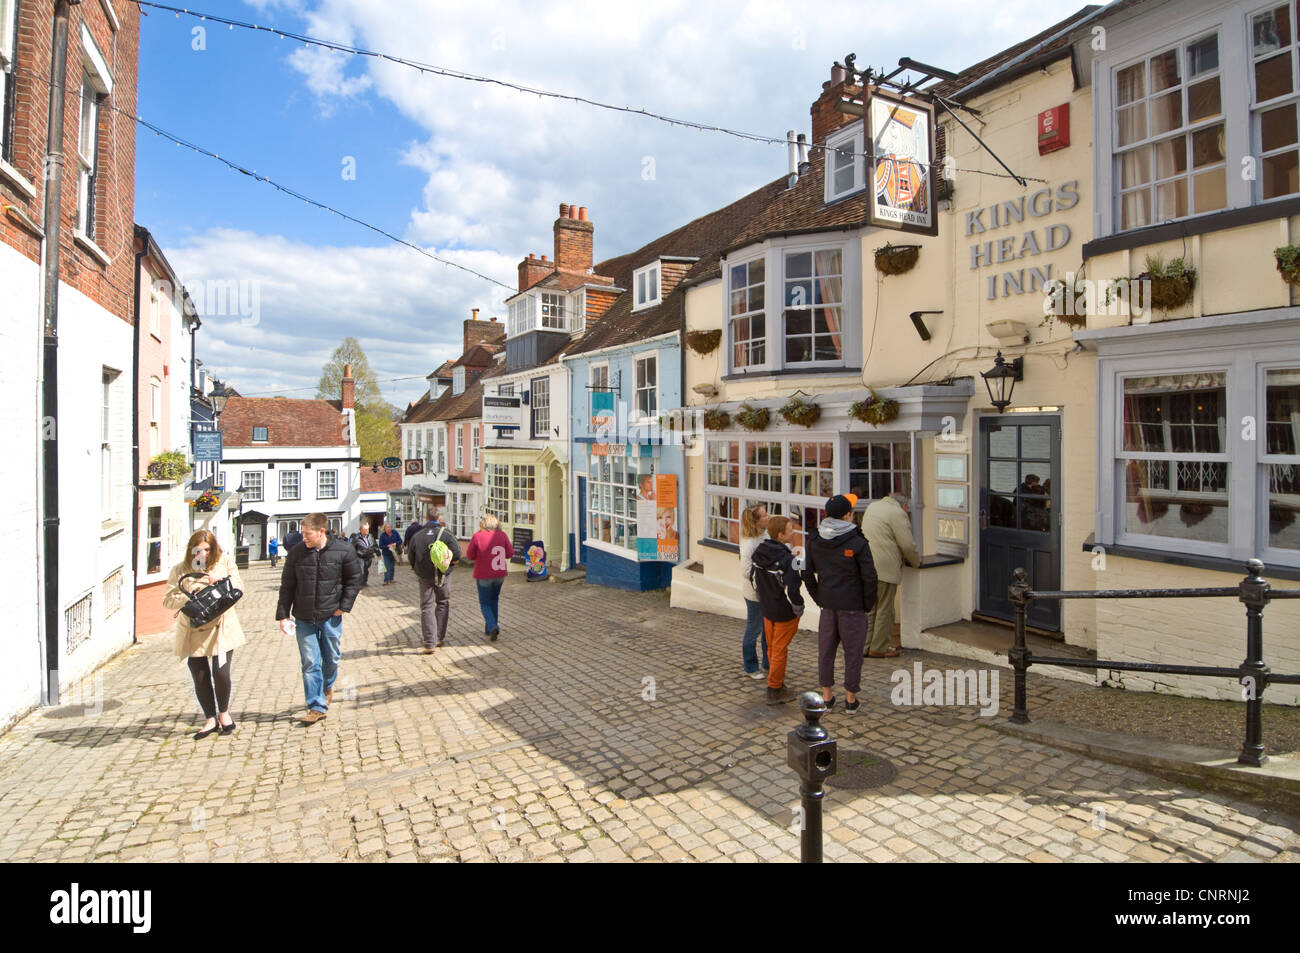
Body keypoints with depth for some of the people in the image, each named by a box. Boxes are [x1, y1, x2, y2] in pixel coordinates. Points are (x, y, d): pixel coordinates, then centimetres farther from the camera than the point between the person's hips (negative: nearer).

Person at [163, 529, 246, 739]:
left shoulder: (225, 563, 5)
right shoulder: (179, 570, 4)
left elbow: (239, 588, 0)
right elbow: (168, 600, -1)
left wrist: (221, 580, -18)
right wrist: (190, 596, -19)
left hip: (221, 629, -1)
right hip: (193, 633, 1)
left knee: (221, 673, -8)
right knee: (200, 679, 7)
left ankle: (224, 712, 20)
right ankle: (211, 720, 25)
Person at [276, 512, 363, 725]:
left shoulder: (344, 551, -8)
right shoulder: (296, 553, -3)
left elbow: (354, 579, 2)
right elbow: (287, 586, 4)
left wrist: (344, 605, -5)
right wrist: (283, 615, 0)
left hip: (331, 617, 0)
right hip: (304, 619, 1)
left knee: (332, 658, 13)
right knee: (310, 663, 0)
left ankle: (327, 686, 42)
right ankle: (317, 706, 9)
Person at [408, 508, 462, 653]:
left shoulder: (417, 536, -1)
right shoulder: (446, 533, -9)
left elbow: (410, 557, 5)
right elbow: (457, 554, -13)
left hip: (425, 577, 1)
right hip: (443, 576, -1)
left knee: (426, 607, 5)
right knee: (443, 604, 17)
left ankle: (429, 643, -2)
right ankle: (440, 637, 23)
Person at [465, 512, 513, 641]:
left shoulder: (477, 536, -12)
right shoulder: (502, 535, -5)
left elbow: (469, 555, -6)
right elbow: (510, 553, -1)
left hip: (484, 575, -3)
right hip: (500, 574, 3)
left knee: (485, 603, 9)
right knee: (494, 600, 22)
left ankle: (492, 627, -11)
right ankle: (491, 627, 27)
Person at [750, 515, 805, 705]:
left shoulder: (759, 554, -1)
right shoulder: (786, 559, -26)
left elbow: (754, 580, 8)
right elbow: (791, 590, -26)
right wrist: (798, 608, -10)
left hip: (767, 609, 7)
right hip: (784, 613, -7)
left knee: (772, 647, 19)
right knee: (780, 650, 5)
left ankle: (777, 681, 35)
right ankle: (775, 690, 15)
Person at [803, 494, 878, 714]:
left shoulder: (814, 541, 0)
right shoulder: (858, 543, -14)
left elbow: (807, 573, 5)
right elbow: (869, 577, -12)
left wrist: (819, 599, 13)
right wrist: (868, 604, 1)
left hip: (827, 605, 4)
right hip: (853, 607, -4)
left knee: (825, 651, 13)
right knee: (853, 653, 9)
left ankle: (826, 697, 21)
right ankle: (850, 700, 19)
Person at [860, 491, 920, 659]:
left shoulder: (872, 507, 18)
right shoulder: (898, 513, -8)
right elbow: (907, 545, -10)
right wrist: (916, 562, 9)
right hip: (885, 568, -8)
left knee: (871, 608, 15)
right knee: (884, 609, 2)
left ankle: (868, 645, 21)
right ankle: (879, 648, 9)